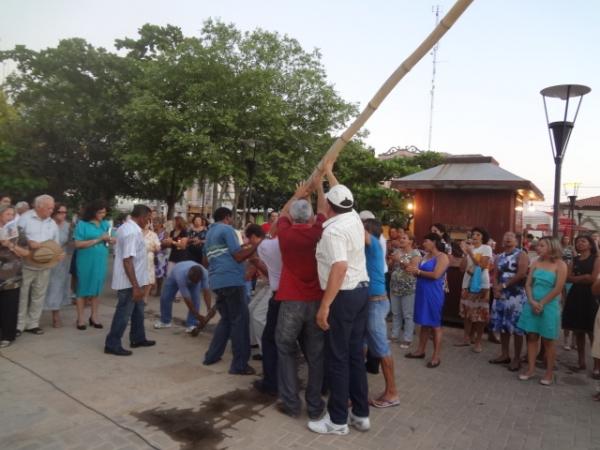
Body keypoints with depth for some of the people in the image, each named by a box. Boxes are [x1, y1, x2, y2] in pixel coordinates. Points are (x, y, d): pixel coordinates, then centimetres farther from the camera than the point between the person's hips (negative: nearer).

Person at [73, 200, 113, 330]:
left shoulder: (105, 224, 7)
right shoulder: (82, 224, -6)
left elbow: (113, 240, 11)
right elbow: (78, 244, -13)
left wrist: (109, 239, -13)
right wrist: (98, 239, -16)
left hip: (101, 260, 4)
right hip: (86, 260, -4)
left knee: (97, 287, 10)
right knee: (84, 288, 5)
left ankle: (94, 316, 20)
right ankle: (80, 318, 13)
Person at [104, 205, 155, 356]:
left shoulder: (125, 227, 10)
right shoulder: (133, 232, -23)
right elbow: (127, 260, -27)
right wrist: (136, 286, -26)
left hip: (132, 281, 10)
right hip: (130, 282, -10)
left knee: (137, 310, 20)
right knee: (124, 313, 2)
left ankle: (138, 339, 33)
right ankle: (112, 345, 13)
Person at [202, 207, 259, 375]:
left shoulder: (210, 233, 21)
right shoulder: (227, 229, -5)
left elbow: (206, 261, 28)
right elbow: (238, 256, -10)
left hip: (216, 281, 9)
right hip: (231, 280, -9)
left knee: (226, 319, 19)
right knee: (240, 320, -4)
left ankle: (212, 356, 21)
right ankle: (239, 365, -3)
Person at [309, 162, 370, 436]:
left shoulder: (333, 231, -18)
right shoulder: (354, 218, 6)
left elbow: (340, 267, -30)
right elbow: (342, 196, 27)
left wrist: (325, 305, -28)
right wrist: (329, 173, 39)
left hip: (343, 296, -9)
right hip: (362, 291, 9)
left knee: (337, 358, 1)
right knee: (355, 354, 14)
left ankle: (337, 420, 11)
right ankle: (361, 414, 23)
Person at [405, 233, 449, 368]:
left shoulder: (442, 257, -9)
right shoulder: (426, 256, 15)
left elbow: (436, 275, -19)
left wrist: (418, 271, -12)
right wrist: (413, 270, -4)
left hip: (433, 294, -8)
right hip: (422, 292, 8)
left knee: (435, 324, -2)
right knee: (424, 323, 13)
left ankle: (436, 356, 4)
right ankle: (421, 351, 21)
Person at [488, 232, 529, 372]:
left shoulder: (521, 254, -5)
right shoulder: (499, 257, 15)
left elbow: (521, 274, -16)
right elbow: (495, 275, 13)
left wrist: (504, 285, -11)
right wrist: (496, 289, -6)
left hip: (516, 296, -6)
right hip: (501, 295, 7)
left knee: (516, 327, -4)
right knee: (502, 326, 10)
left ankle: (516, 359, 6)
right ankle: (505, 355, 22)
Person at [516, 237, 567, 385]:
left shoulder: (560, 265, -7)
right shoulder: (536, 263, 7)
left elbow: (558, 289, -12)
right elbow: (528, 284, 5)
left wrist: (542, 303, -11)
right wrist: (532, 301, -9)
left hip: (549, 306, -4)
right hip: (532, 305, 4)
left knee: (547, 341, 4)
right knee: (531, 337, 7)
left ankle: (549, 372, 16)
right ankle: (531, 369, 16)